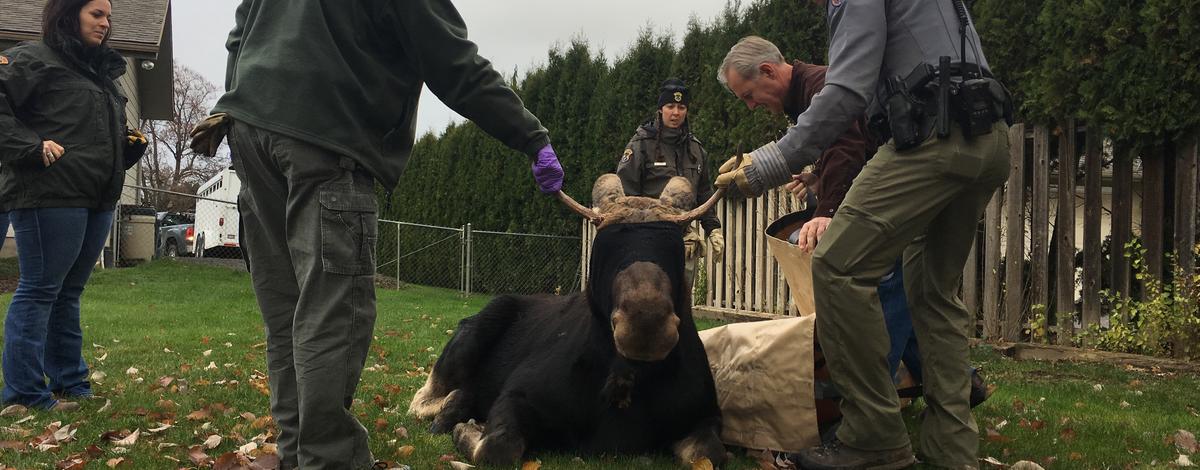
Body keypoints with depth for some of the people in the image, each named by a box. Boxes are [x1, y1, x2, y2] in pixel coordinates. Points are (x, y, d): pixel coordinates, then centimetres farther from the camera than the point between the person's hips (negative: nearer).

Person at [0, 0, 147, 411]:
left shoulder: (103, 74, 23)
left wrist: (131, 146, 11)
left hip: (98, 200, 8)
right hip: (49, 195, -8)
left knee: (68, 292, 13)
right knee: (40, 288, -5)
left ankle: (70, 384, 19)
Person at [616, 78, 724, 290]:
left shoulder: (694, 148, 17)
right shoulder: (641, 143, -1)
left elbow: (704, 193, 23)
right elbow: (625, 191, -5)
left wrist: (713, 229, 15)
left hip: (685, 238, 6)